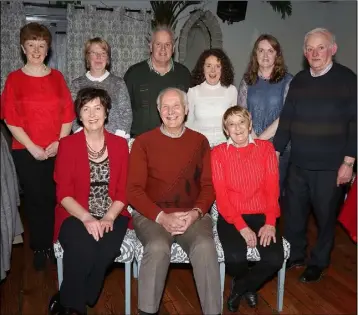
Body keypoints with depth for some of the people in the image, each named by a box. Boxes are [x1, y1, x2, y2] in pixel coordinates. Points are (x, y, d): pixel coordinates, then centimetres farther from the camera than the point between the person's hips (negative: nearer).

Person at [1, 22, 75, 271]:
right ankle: (39, 248, 22)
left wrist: (59, 142, -7)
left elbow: (68, 113, 4)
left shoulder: (57, 77, 6)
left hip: (58, 150, 1)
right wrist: (32, 147, -10)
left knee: (55, 198, 1)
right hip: (27, 152, -1)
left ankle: (55, 244, 19)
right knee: (35, 199, 7)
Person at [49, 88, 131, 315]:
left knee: (106, 251, -29)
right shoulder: (67, 145, 0)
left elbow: (123, 191, 3)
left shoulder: (120, 144, 6)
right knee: (83, 250, -32)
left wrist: (109, 217, -14)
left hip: (112, 215, 2)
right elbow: (64, 193, -5)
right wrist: (87, 218, -20)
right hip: (76, 215, -1)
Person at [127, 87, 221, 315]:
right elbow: (134, 189, -2)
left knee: (205, 247, -28)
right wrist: (161, 217, -14)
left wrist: (196, 212, -11)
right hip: (151, 215, -1)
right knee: (158, 247, -32)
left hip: (192, 215, 2)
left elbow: (209, 185, 7)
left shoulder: (200, 142, 10)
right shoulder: (143, 142, 3)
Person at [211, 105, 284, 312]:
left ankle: (238, 289, 10)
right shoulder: (218, 153, -1)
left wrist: (270, 222, -12)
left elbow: (272, 187, 0)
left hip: (262, 215, 2)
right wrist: (241, 226, -16)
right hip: (231, 217, -2)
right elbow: (221, 194, -6)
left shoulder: (266, 148, 4)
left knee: (275, 259, -21)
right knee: (234, 258, -27)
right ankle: (248, 287, 13)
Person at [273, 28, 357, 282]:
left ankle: (319, 262, 29)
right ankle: (295, 255, 32)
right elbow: (286, 120, 10)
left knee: (325, 216, 9)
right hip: (298, 164, 4)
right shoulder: (298, 81, 8)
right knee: (293, 212, 12)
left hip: (330, 166, -4)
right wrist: (276, 152, 9)